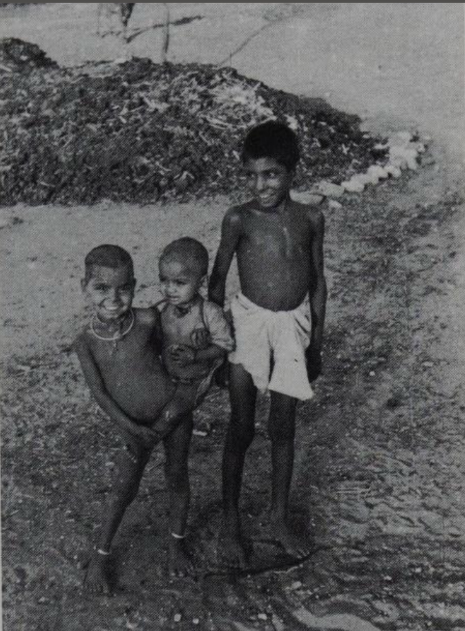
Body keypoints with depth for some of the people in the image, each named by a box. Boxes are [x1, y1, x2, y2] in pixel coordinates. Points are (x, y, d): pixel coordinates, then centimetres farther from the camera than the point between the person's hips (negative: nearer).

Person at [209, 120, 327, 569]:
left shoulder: (310, 219, -1)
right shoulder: (239, 219, -9)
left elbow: (317, 281, 7)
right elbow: (218, 279, -1)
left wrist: (316, 343, 10)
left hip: (293, 326, 3)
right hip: (249, 321, -2)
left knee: (283, 428, 13)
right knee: (241, 428, 5)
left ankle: (279, 519, 30)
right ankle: (230, 523, 23)